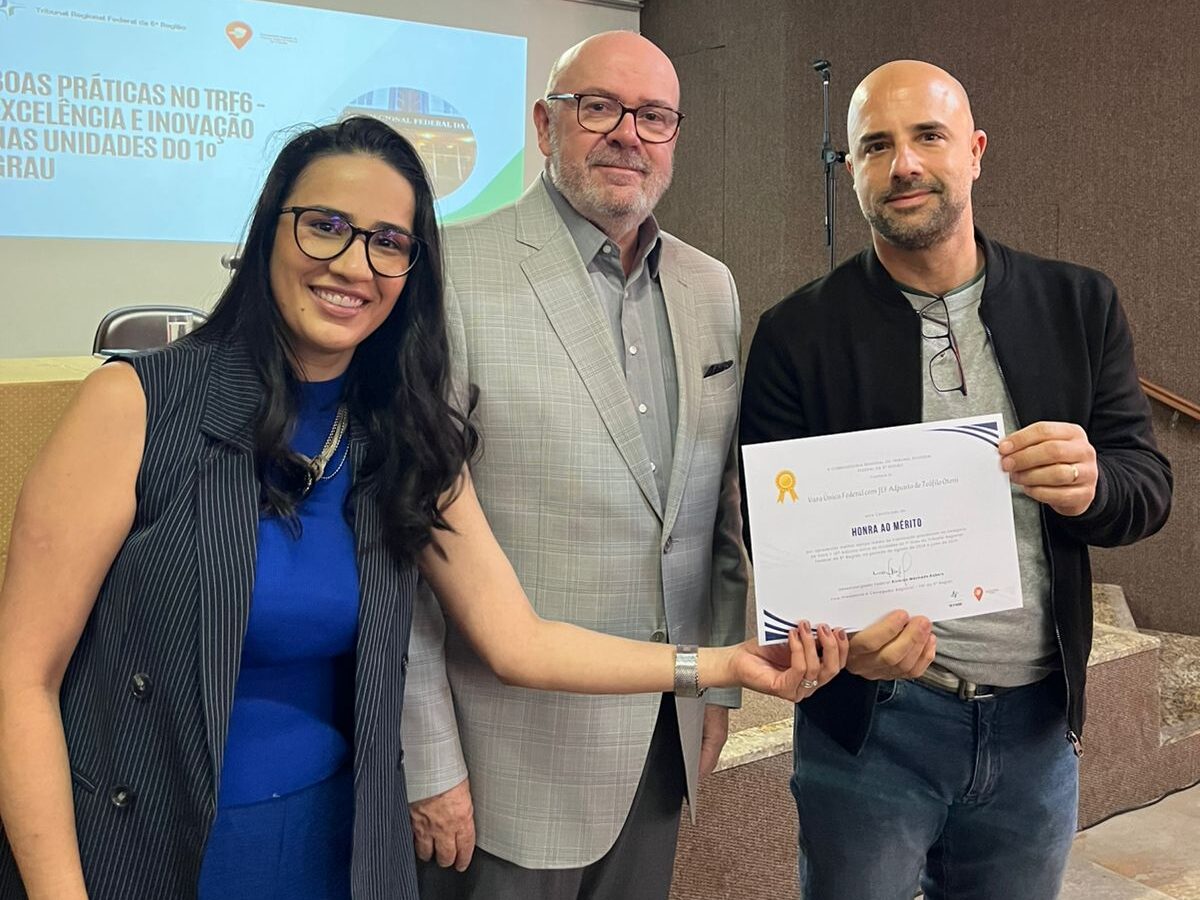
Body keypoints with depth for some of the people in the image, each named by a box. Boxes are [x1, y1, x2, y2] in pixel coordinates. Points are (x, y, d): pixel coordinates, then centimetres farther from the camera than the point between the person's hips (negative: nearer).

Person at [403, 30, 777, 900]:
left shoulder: (711, 287, 7)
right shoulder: (453, 273, -13)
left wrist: (721, 681, 12)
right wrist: (429, 761, -12)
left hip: (666, 734, 6)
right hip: (514, 749, -5)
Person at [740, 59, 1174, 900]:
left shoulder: (1079, 305, 1)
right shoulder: (798, 332, -7)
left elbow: (1150, 484, 2)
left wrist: (1091, 482, -22)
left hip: (1038, 722, 3)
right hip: (869, 720, -2)